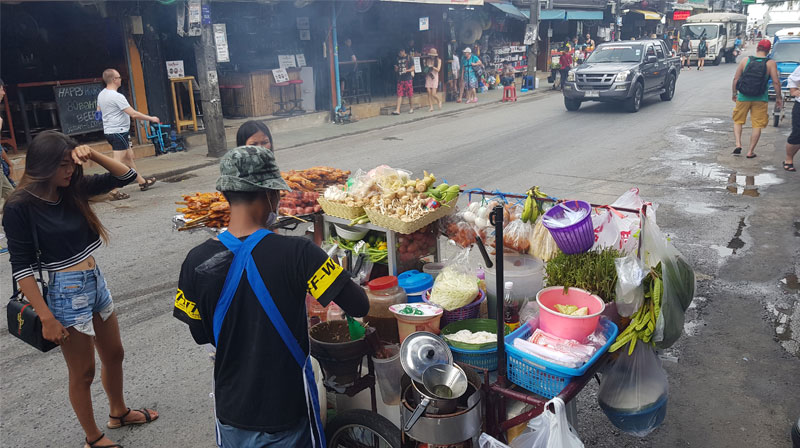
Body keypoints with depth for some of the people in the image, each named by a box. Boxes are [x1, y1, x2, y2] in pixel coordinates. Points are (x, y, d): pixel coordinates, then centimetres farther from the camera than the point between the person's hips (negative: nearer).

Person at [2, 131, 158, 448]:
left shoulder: (74, 188, 1)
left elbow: (125, 176, 5)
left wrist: (92, 154, -12)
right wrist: (47, 318, -16)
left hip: (96, 283, 7)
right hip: (67, 293, -7)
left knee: (114, 356, 22)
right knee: (83, 373, 10)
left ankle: (119, 413, 46)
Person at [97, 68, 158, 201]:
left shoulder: (101, 94, 10)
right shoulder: (117, 96, -19)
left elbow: (99, 111, 23)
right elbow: (134, 114, -21)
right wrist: (151, 119, -11)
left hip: (108, 131, 10)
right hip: (119, 131, -10)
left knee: (129, 157, 18)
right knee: (118, 161, -9)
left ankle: (142, 182, 29)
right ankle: (113, 191, -11)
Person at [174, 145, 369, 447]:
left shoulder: (196, 262, -12)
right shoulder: (296, 253, -23)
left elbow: (201, 336, 0)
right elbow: (359, 307, -20)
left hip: (231, 413, 3)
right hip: (287, 411, -3)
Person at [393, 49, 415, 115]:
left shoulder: (409, 58, 0)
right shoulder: (398, 59, 13)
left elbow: (413, 68, -2)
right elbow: (396, 70, 19)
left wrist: (407, 70, -20)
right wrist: (396, 68, -5)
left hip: (408, 79, -4)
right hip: (400, 79, 4)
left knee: (410, 94, 2)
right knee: (399, 94, -2)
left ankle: (411, 108, 15)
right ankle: (397, 110, -6)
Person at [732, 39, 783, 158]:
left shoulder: (745, 61, 1)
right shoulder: (771, 63, -4)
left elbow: (735, 79, 1)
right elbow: (776, 82, -7)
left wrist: (734, 93, 14)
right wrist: (778, 98, 3)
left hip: (743, 97, 1)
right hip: (760, 99, -1)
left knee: (738, 121, 17)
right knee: (757, 125, 8)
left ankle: (738, 144, -1)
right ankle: (751, 151, 8)